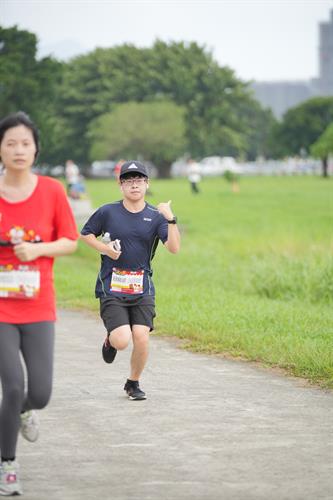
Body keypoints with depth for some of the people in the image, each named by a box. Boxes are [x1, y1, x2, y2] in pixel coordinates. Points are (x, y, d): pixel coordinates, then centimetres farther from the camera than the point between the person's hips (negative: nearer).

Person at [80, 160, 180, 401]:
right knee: (122, 341, -14)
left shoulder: (156, 216, 1)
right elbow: (85, 233, 12)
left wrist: (171, 220, -24)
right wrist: (104, 248, -5)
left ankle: (133, 383, 16)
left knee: (141, 338, -10)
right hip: (111, 288, -1)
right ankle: (111, 340, 25)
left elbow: (174, 247, -10)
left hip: (142, 289, 1)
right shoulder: (108, 212, -1)